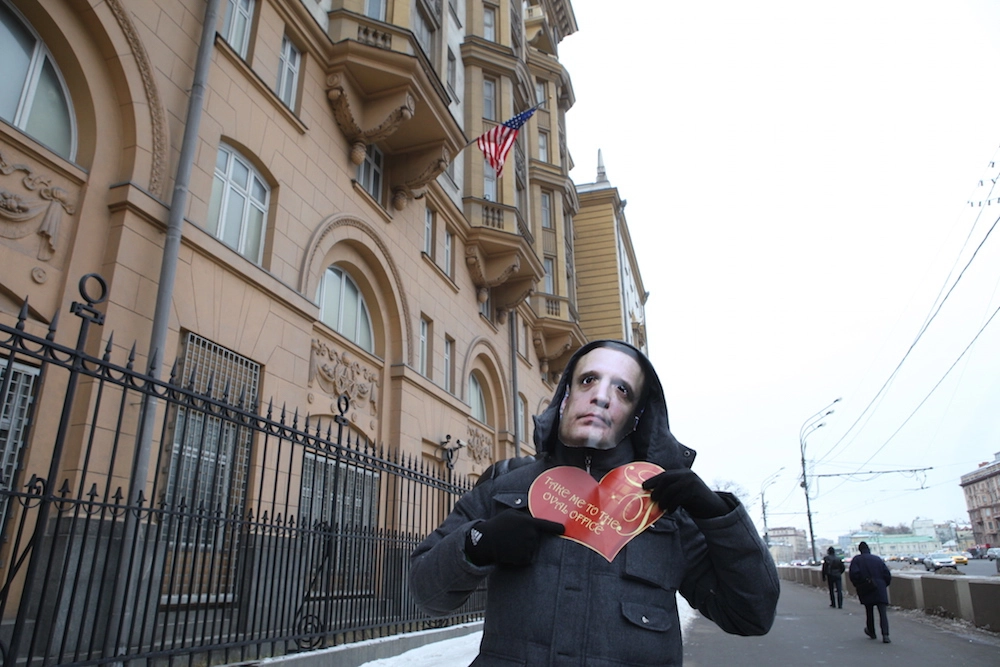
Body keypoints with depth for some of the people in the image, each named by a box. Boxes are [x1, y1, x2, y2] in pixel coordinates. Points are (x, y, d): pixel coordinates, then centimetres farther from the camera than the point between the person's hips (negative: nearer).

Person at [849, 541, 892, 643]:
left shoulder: (856, 560, 0)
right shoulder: (878, 559, 8)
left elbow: (854, 574, -12)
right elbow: (887, 575, 5)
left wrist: (857, 585, 3)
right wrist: (884, 585, 17)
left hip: (866, 591, -1)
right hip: (880, 590, 1)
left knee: (869, 612, 15)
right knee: (883, 612, -4)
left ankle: (871, 632, 28)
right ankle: (885, 635, -16)